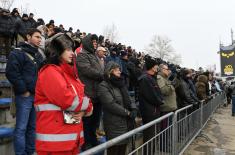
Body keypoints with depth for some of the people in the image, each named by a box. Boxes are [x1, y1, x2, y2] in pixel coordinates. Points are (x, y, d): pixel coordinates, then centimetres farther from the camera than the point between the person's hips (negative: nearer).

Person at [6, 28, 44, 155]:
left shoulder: (39, 55, 17)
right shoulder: (17, 53, -5)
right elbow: (11, 73, -15)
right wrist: (23, 90, -15)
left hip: (37, 95, 7)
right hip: (24, 96, -7)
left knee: (33, 127, 13)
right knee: (21, 128, -2)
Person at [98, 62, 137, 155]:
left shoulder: (120, 83, 16)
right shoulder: (104, 86, -9)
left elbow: (128, 100, 15)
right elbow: (111, 105, -19)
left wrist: (134, 109, -5)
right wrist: (127, 112, -13)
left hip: (125, 123, 7)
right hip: (114, 126, -7)